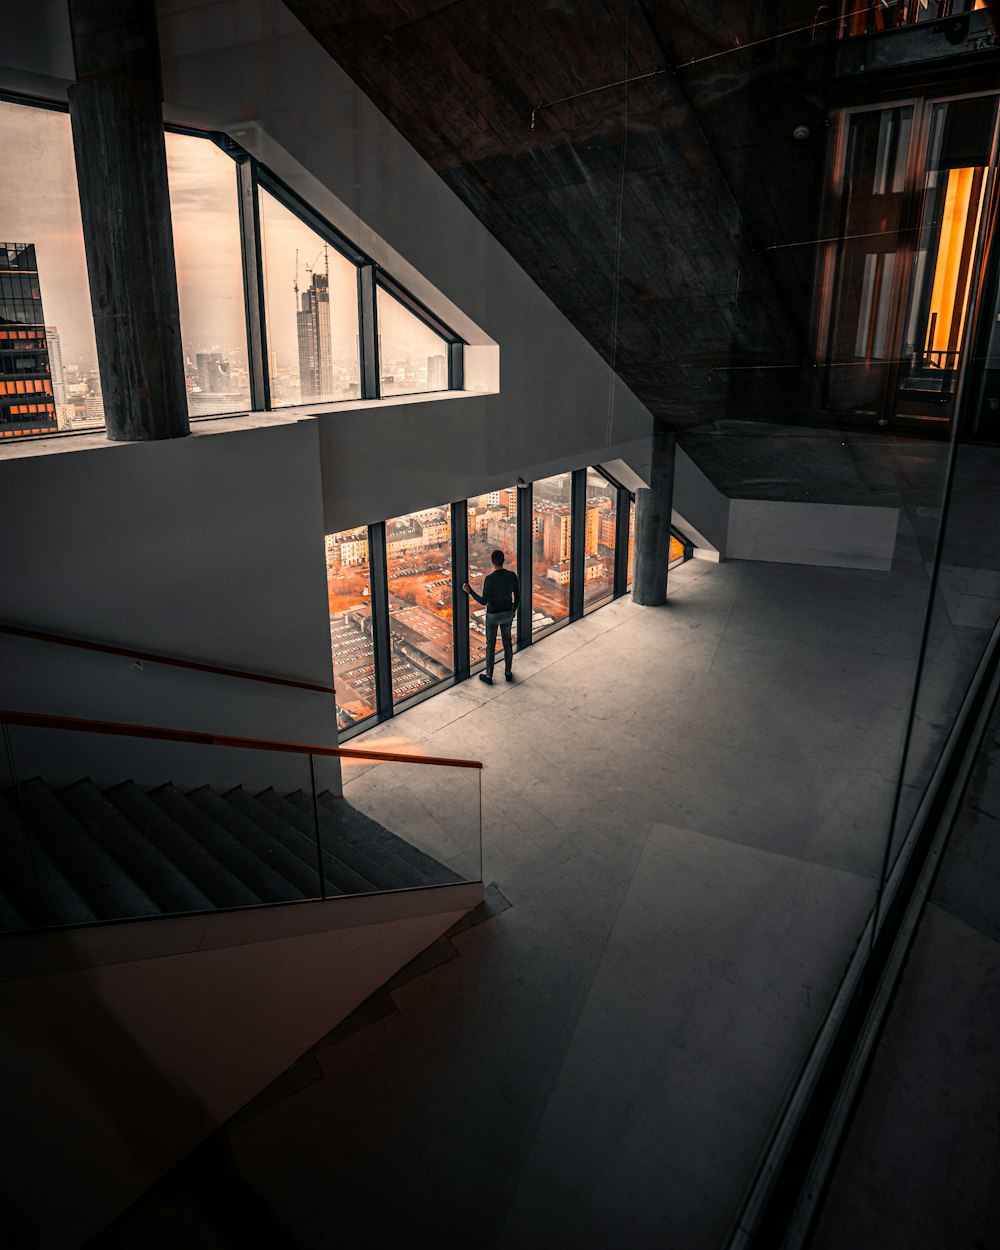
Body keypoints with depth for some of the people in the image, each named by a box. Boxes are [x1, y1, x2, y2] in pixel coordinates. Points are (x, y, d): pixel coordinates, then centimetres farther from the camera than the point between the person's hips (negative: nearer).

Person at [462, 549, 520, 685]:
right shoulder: (512, 575, -10)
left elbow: (483, 601, -21)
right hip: (507, 614, 4)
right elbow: (517, 596, -1)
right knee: (507, 643, 18)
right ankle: (508, 673, 27)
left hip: (493, 615, -4)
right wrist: (513, 610, 16)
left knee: (491, 645, 10)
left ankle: (489, 676, 20)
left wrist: (469, 591, -10)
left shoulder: (489, 579, -23)